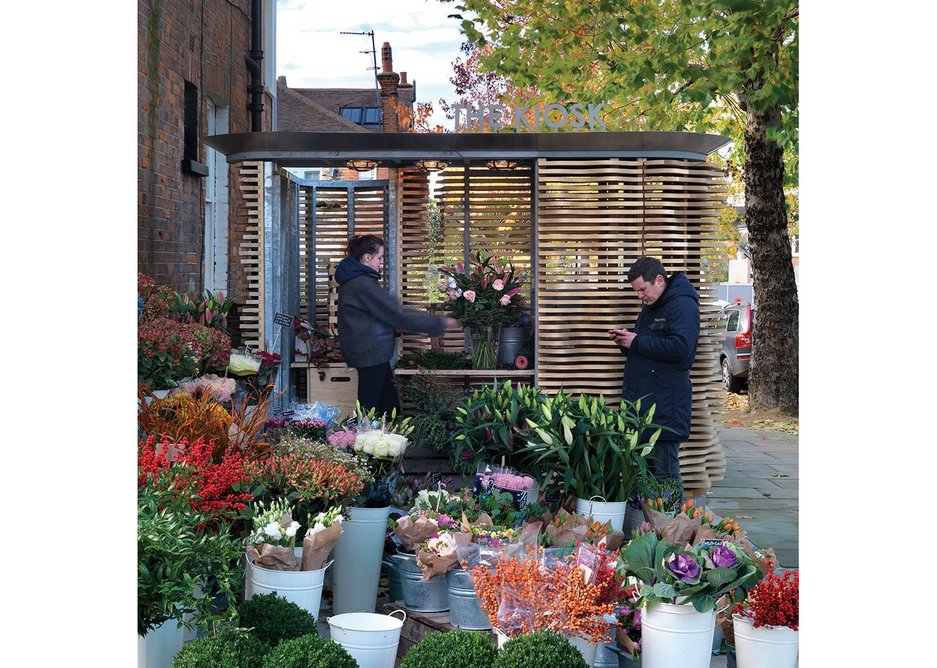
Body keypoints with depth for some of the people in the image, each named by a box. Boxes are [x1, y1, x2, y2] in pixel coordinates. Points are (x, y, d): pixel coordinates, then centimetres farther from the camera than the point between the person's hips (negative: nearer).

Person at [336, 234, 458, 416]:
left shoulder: (355, 280, 11)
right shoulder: (363, 285, -21)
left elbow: (388, 311, 19)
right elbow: (397, 316, -21)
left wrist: (420, 314, 14)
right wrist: (440, 324, -15)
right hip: (371, 353, -10)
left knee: (389, 404, 12)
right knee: (369, 408, -4)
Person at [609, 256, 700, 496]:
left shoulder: (683, 306, -11)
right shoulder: (650, 308, 20)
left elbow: (680, 348, -24)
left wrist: (637, 342, -16)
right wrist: (625, 340, 8)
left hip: (665, 404, -9)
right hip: (640, 401, 9)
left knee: (665, 471, -7)